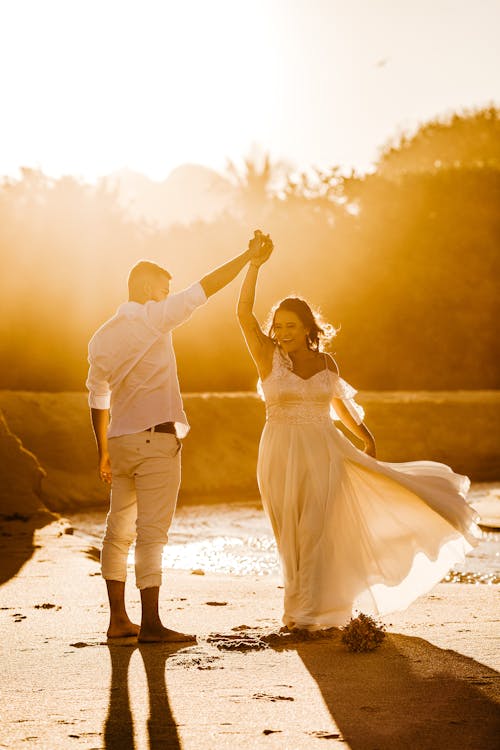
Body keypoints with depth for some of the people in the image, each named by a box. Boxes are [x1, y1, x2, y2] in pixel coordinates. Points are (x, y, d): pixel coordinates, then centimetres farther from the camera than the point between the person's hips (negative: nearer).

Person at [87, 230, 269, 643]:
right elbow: (205, 288, -8)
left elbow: (98, 399, 16)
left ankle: (118, 618, 13)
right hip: (156, 439, -7)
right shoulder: (153, 318, -6)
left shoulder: (101, 337, 13)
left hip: (120, 442, 7)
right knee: (152, 533, -8)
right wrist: (249, 255, -1)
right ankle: (151, 624, -10)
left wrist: (103, 452, 21)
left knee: (119, 532, 11)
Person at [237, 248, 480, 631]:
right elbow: (244, 313, -17)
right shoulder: (269, 356, -3)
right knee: (291, 534, 4)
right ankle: (302, 607, 16)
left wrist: (366, 437, 32)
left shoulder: (326, 363, 5)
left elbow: (340, 403, 23)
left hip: (323, 452, 1)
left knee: (316, 530, -5)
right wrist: (255, 265, -26)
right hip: (282, 455, -1)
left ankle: (307, 611, -1)